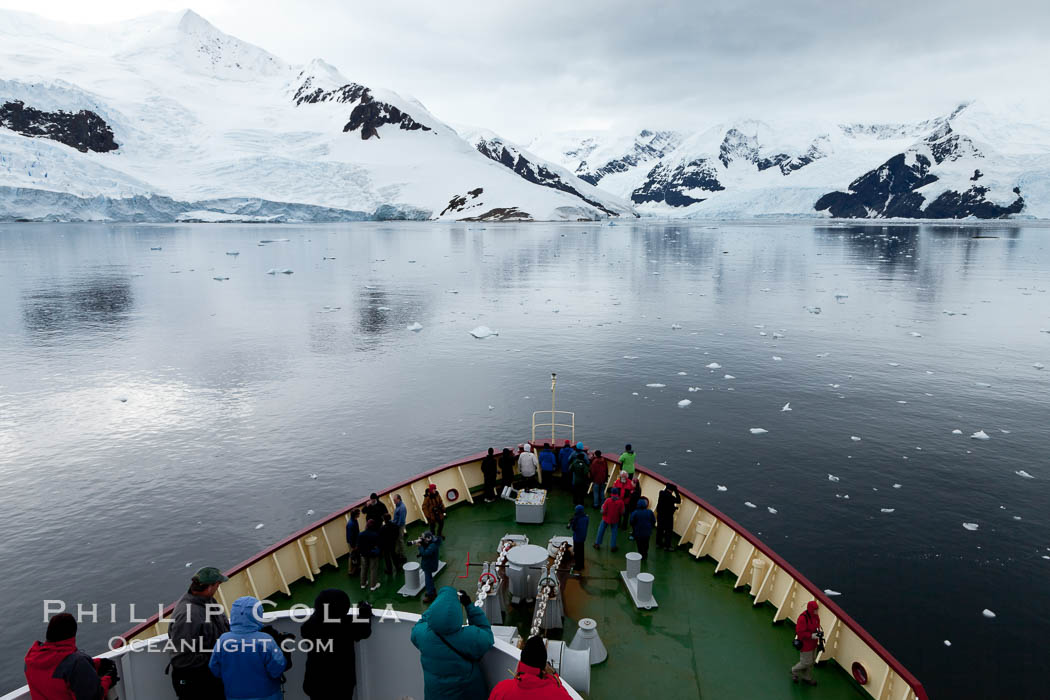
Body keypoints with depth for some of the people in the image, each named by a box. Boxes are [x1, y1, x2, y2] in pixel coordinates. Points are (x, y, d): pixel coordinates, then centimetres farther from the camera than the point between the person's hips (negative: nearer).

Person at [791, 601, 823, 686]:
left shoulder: (816, 616, -1)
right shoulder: (803, 618, -29)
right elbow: (800, 632, -26)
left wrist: (819, 631, 0)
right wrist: (812, 635, -29)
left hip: (813, 643, 8)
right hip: (805, 644, -8)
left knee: (811, 661, 19)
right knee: (806, 662, 1)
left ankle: (807, 678, 37)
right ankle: (794, 671, 29)